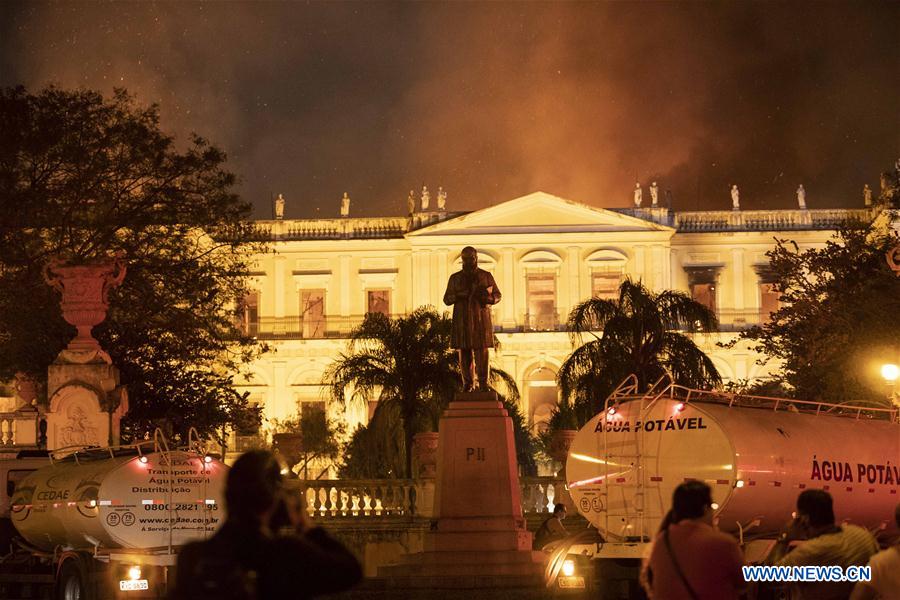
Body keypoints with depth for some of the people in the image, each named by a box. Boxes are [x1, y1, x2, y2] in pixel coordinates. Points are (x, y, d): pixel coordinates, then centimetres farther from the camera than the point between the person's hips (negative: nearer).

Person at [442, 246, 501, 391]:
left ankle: (483, 384, -7)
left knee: (482, 352, -8)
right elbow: (447, 299, 11)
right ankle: (468, 384, 3)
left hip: (481, 320, -1)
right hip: (462, 321, 1)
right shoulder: (455, 278, 12)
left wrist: (488, 298, -11)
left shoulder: (486, 276, 9)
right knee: (465, 353, -1)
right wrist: (459, 295, -9)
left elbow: (497, 295, 12)